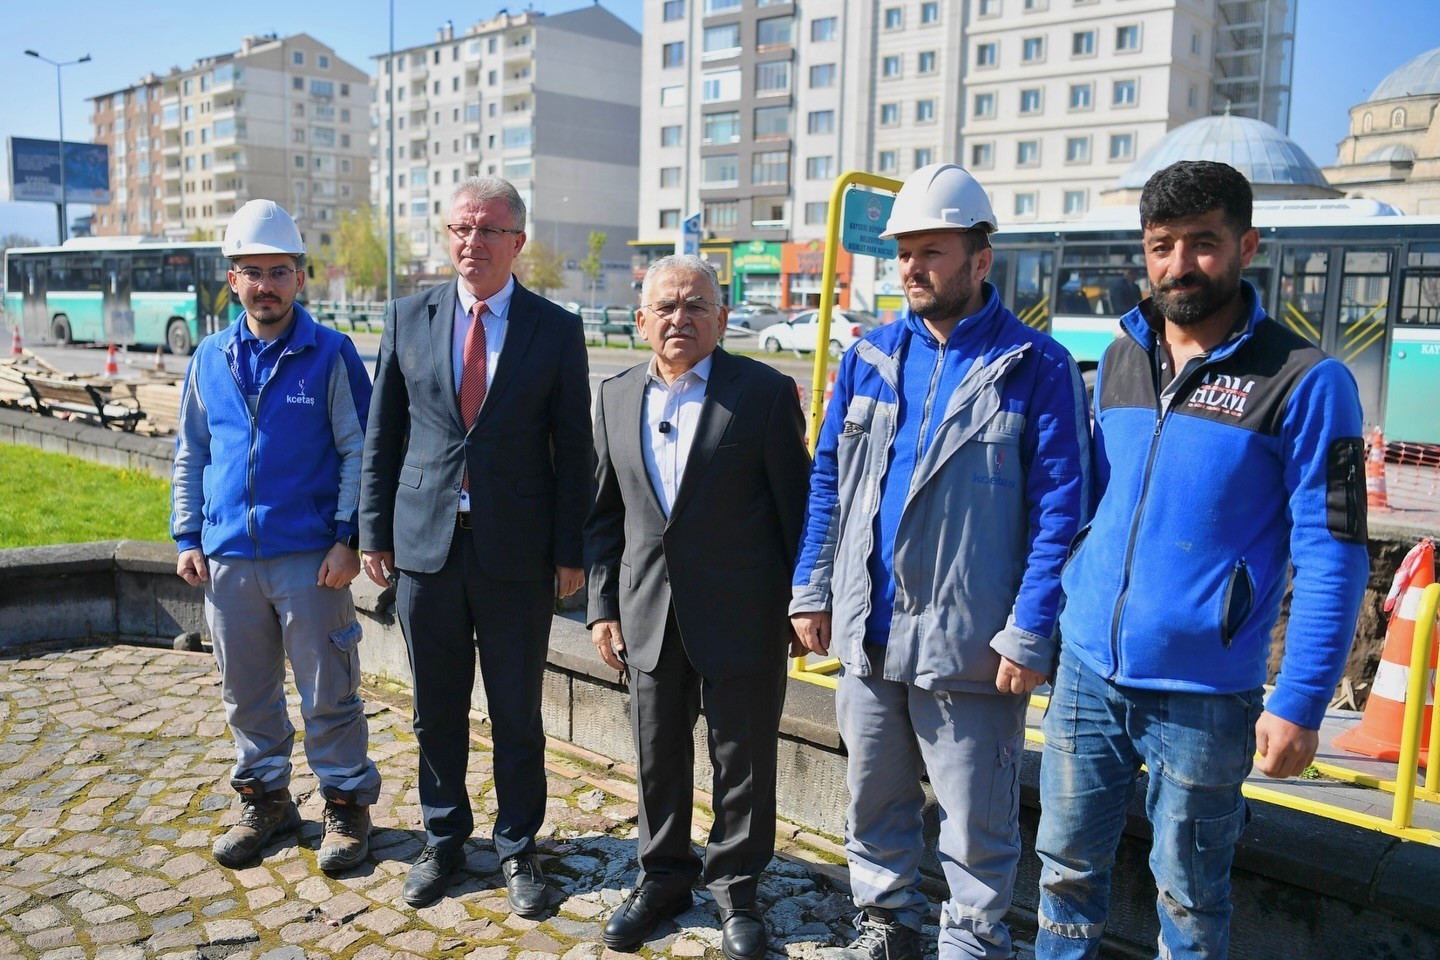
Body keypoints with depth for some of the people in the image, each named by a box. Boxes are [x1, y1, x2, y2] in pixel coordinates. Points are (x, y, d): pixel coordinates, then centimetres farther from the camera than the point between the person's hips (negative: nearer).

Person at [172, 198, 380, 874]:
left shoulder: (330, 355, -3)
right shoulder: (210, 359, 9)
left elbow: (360, 452, -4)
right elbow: (190, 456, 15)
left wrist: (348, 537, -11)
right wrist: (187, 537, 9)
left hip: (310, 557, -4)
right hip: (227, 558, 4)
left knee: (328, 692, 3)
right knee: (245, 691, 14)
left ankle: (347, 805, 19)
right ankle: (264, 799, 32)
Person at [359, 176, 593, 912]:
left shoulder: (556, 330, -2)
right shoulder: (409, 319, 4)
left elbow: (573, 449, -1)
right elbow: (383, 434, 7)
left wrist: (570, 551, -4)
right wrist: (374, 531, 4)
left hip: (516, 552, -2)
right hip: (425, 545, 2)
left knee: (516, 713, 10)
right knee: (436, 711, 14)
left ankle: (518, 848, 28)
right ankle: (443, 840, 34)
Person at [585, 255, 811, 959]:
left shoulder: (766, 392, -7)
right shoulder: (616, 397, 6)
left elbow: (795, 505, -5)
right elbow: (604, 513, 10)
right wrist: (602, 606, 7)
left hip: (742, 615, -4)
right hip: (650, 613, 4)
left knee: (743, 758, 9)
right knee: (657, 756, 15)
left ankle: (735, 887, 29)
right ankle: (663, 875, 36)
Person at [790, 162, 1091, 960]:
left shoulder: (1035, 367, -8)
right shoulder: (869, 356, 7)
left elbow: (1061, 509, -10)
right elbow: (827, 479, 11)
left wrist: (1029, 634, -14)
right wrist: (811, 590, 6)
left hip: (967, 645, -5)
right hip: (867, 632, 5)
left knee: (976, 823, 10)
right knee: (873, 798, 20)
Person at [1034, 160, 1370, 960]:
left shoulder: (1303, 381, -10)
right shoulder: (1119, 359, 6)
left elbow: (1333, 555, -10)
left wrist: (1300, 702, -13)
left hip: (1204, 694, -4)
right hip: (1087, 672, 5)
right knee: (1066, 867, 16)